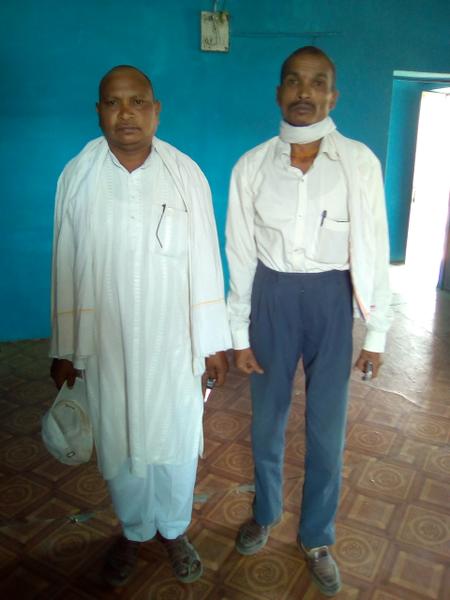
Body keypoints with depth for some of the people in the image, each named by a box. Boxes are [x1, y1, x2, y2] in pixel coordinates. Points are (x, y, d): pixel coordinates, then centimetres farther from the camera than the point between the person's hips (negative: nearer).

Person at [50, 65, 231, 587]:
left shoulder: (185, 173, -6)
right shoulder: (77, 175, -4)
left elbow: (204, 262, -4)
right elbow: (66, 268, 0)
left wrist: (214, 342, -3)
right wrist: (64, 349, 3)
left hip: (172, 342, 0)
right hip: (106, 344, 1)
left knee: (176, 441, 14)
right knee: (119, 443, 16)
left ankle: (174, 529, 41)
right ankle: (133, 530, 43)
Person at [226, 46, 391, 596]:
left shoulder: (359, 163, -7)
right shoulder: (251, 166, -4)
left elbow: (373, 251, -4)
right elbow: (240, 255, -1)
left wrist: (376, 333, -3)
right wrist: (238, 334, 0)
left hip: (330, 298, -1)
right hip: (271, 296, 1)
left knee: (327, 427, 11)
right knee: (266, 417, 17)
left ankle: (316, 536, 37)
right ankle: (265, 511, 46)